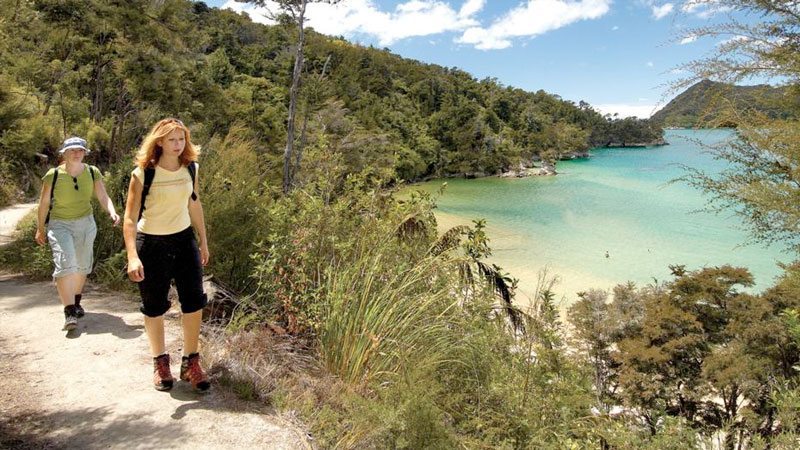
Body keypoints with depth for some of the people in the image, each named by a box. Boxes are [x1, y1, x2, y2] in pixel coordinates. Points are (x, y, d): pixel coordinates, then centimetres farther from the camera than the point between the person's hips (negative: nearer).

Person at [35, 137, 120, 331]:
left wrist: (112, 212, -30)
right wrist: (40, 229, 5)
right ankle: (69, 312, -16)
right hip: (60, 225, -3)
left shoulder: (92, 173, -6)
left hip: (85, 224, 3)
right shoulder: (53, 175, -12)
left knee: (81, 266, 14)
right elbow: (44, 203, -2)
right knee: (66, 264, -18)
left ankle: (76, 302, 35)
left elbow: (103, 197, -9)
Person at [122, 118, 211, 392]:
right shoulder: (143, 174, -15)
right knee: (154, 308, 8)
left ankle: (191, 363, 13)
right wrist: (132, 256, -27)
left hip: (184, 240, 4)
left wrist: (203, 241, 14)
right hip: (151, 244, -3)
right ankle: (160, 362, 28)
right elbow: (130, 218, -17)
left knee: (194, 302, -2)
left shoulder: (190, 168, -1)